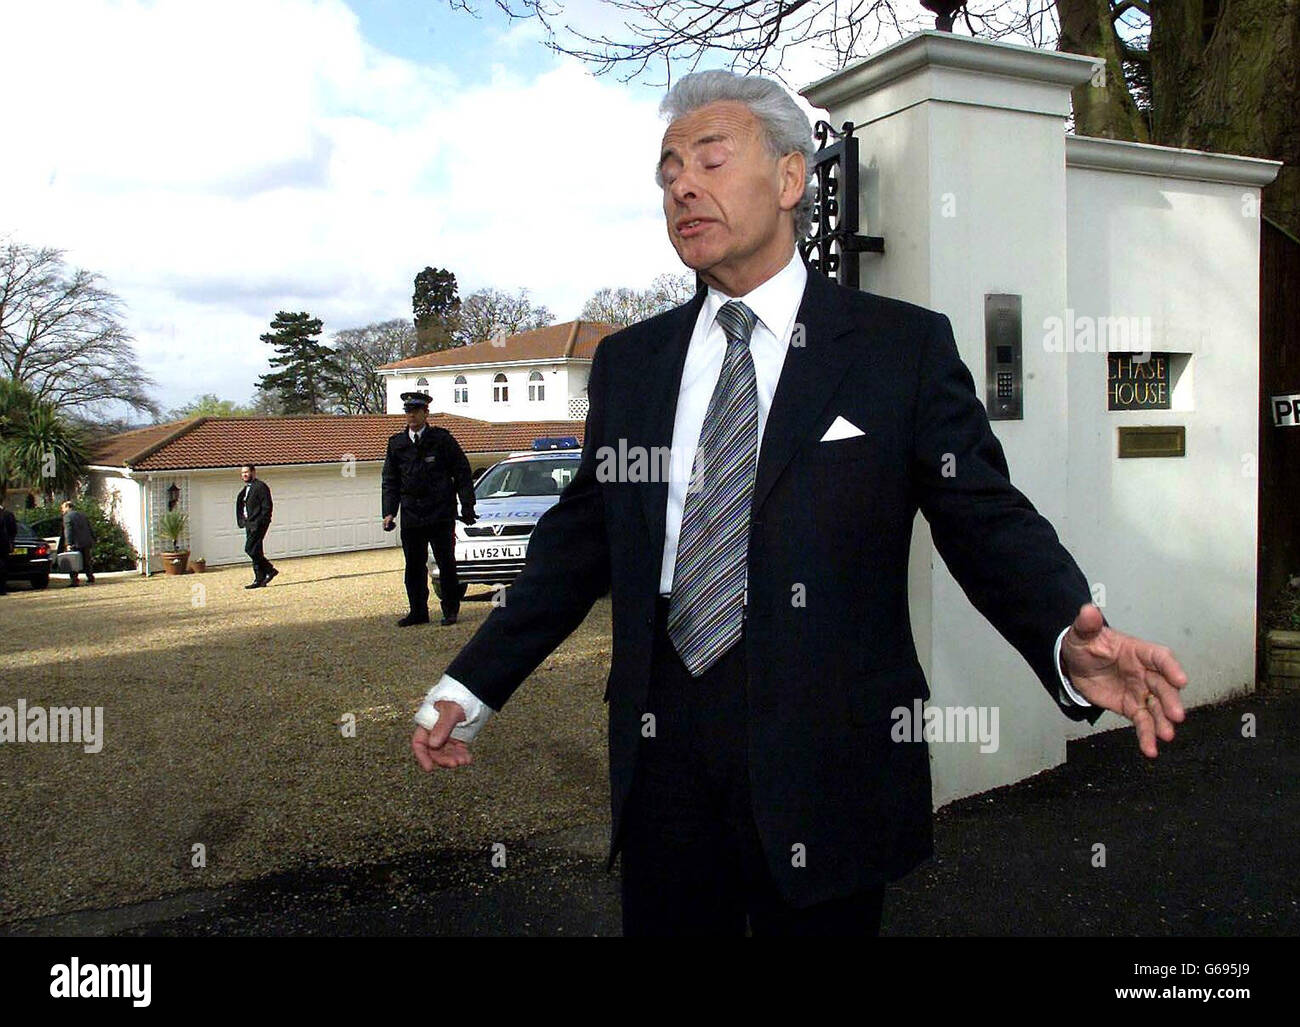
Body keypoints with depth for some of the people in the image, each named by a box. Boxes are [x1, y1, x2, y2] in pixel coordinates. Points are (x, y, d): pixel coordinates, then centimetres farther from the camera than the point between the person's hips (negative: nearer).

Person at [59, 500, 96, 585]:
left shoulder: (67, 516, -5)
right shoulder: (82, 514, 18)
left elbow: (68, 531, -14)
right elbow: (90, 528, 18)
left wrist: (68, 543, -19)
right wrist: (93, 539, 20)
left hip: (76, 543, -7)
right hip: (86, 542, 7)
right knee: (86, 561, 14)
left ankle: (74, 581, -6)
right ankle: (91, 579, 14)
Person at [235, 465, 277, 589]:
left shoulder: (261, 487, -9)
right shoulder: (246, 489, 20)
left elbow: (267, 507, -15)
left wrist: (259, 523, -18)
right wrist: (242, 521, 14)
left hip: (258, 524, -9)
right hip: (250, 524, 9)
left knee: (250, 549, -15)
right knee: (255, 551, 8)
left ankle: (270, 570, -5)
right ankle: (260, 579, 10)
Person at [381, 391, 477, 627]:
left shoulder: (442, 439, -1)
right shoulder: (397, 443, 9)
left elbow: (462, 473, 1)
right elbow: (389, 481, 13)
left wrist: (467, 506, -5)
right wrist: (389, 512, 3)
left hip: (441, 516, -3)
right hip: (411, 518, 4)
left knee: (446, 565, 2)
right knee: (414, 567, 8)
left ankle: (450, 610, 14)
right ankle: (418, 612, 18)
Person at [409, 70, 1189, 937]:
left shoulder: (905, 345, -2)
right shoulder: (629, 361, 9)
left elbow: (988, 522, -6)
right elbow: (581, 538, 11)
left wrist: (1070, 641, -25)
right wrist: (473, 684, 8)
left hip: (828, 761, -3)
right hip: (662, 751, 4)